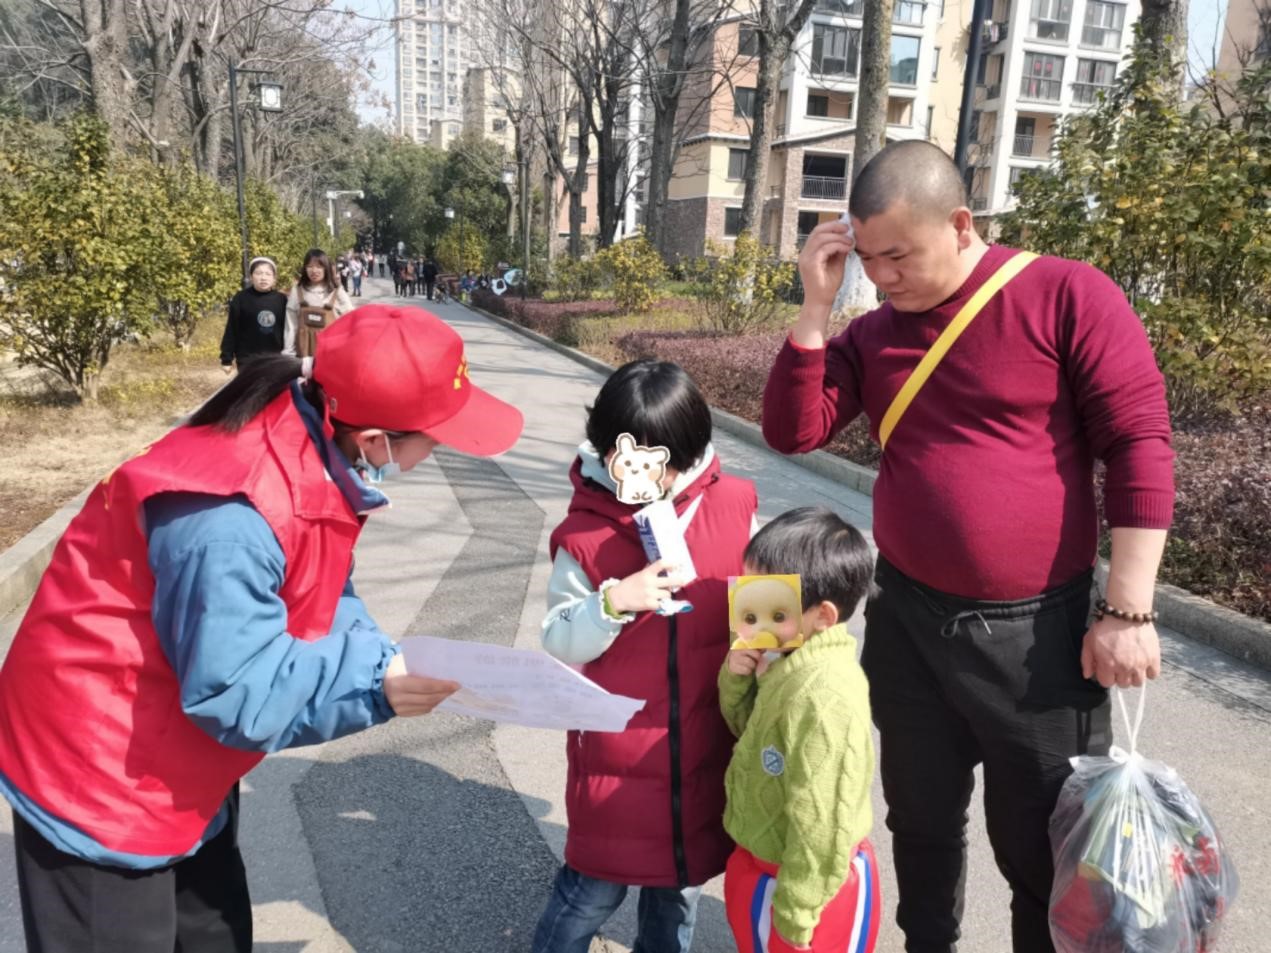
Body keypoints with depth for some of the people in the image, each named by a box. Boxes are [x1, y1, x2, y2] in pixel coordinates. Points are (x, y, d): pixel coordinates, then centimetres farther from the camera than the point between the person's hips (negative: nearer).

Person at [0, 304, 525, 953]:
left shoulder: (316, 458, -8)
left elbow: (317, 598, 2)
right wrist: (373, 686, -31)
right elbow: (234, 690, -31)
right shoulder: (232, 518, -36)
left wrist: (387, 664, -14)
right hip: (98, 768, -9)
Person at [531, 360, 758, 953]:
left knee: (682, 883, 21)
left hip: (705, 748, 3)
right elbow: (559, 646, -11)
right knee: (595, 887, 11)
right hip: (616, 754, -2)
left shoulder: (734, 509, -7)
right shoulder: (585, 532, -13)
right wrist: (613, 602, -25)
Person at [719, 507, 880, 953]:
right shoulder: (788, 660, -5)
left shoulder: (825, 696, -33)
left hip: (805, 882, -8)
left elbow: (820, 823, -28)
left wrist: (795, 914, -18)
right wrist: (736, 679, -8)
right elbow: (752, 730, 11)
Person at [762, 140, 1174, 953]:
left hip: (1037, 630, -4)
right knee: (922, 822, 20)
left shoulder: (1069, 297, -9)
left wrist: (1127, 611, -14)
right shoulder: (873, 335, 5)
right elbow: (793, 432, -2)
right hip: (908, 620, 4)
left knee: (1045, 850, 11)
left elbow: (1140, 446, -11)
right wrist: (816, 305, -10)